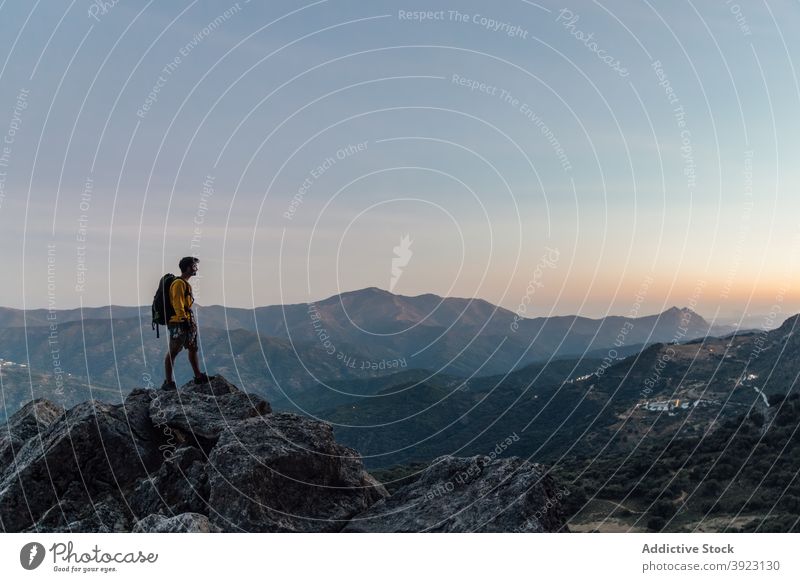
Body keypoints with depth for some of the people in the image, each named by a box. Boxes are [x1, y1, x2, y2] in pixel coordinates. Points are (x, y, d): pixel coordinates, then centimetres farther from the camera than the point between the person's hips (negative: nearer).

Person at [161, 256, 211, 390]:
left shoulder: (185, 283, 18)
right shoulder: (179, 283, -14)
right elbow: (178, 304, -21)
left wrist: (191, 321, 20)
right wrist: (184, 320, -24)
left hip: (188, 322, 11)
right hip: (179, 323, -11)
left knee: (193, 349, 16)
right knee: (173, 352, -5)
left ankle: (198, 376, 26)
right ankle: (168, 382, -2)